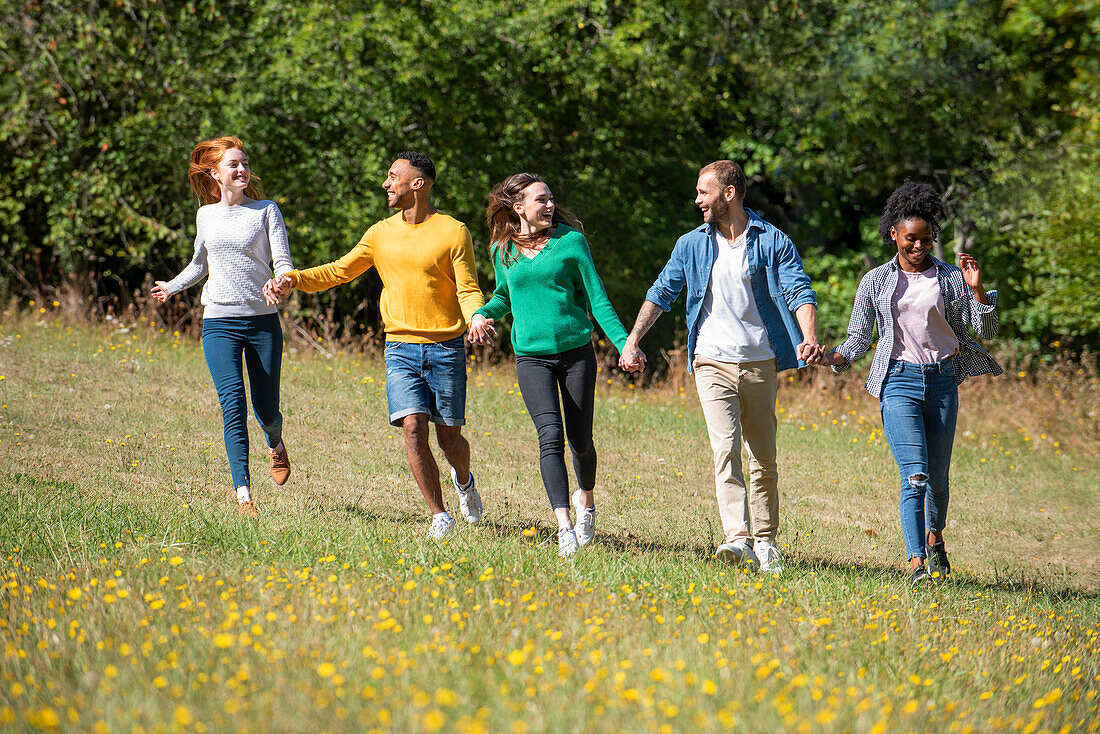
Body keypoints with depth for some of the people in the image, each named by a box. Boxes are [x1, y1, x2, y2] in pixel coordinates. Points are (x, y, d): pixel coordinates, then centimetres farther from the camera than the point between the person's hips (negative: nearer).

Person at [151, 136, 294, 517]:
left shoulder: (266, 210, 1)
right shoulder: (206, 216, 10)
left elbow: (282, 261, -7)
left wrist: (281, 283, -28)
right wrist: (172, 286, 36)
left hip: (263, 320, -1)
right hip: (220, 322, 1)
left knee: (266, 410, 3)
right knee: (233, 404, -15)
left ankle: (275, 444, 41)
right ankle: (243, 492, -16)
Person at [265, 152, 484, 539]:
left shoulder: (453, 232, -4)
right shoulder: (381, 233, 8)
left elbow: (468, 290, -6)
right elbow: (339, 271, 13)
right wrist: (293, 279, -2)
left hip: (446, 348, -2)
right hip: (401, 349, 2)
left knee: (449, 438, 3)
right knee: (413, 427, -14)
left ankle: (464, 480, 39)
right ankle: (439, 516, -3)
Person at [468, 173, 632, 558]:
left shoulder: (570, 240, -1)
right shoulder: (502, 250, 6)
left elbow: (597, 298, 1)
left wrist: (624, 343, -7)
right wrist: (482, 314, 1)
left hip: (576, 350, 0)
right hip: (531, 355, 0)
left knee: (580, 440, 6)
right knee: (550, 436, -16)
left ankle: (585, 498, 38)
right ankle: (564, 526, -21)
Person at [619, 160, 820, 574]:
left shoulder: (773, 242, 1)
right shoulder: (692, 245, 10)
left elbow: (799, 292, -9)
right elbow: (662, 292, 14)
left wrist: (809, 338, -26)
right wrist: (633, 340, 3)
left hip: (761, 364, 0)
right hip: (713, 361, 0)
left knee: (764, 458, 6)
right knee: (725, 448, -16)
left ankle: (765, 542, 17)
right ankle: (738, 539, -26)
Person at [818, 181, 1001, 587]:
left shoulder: (950, 278, 7)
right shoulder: (876, 282, 7)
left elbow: (985, 332, 7)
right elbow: (858, 339, 10)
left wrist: (977, 291, -9)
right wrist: (832, 357, -10)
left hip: (942, 380, 2)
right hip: (899, 381, -2)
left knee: (937, 476, 9)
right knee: (914, 475, -17)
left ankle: (935, 537, 38)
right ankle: (916, 563, -22)